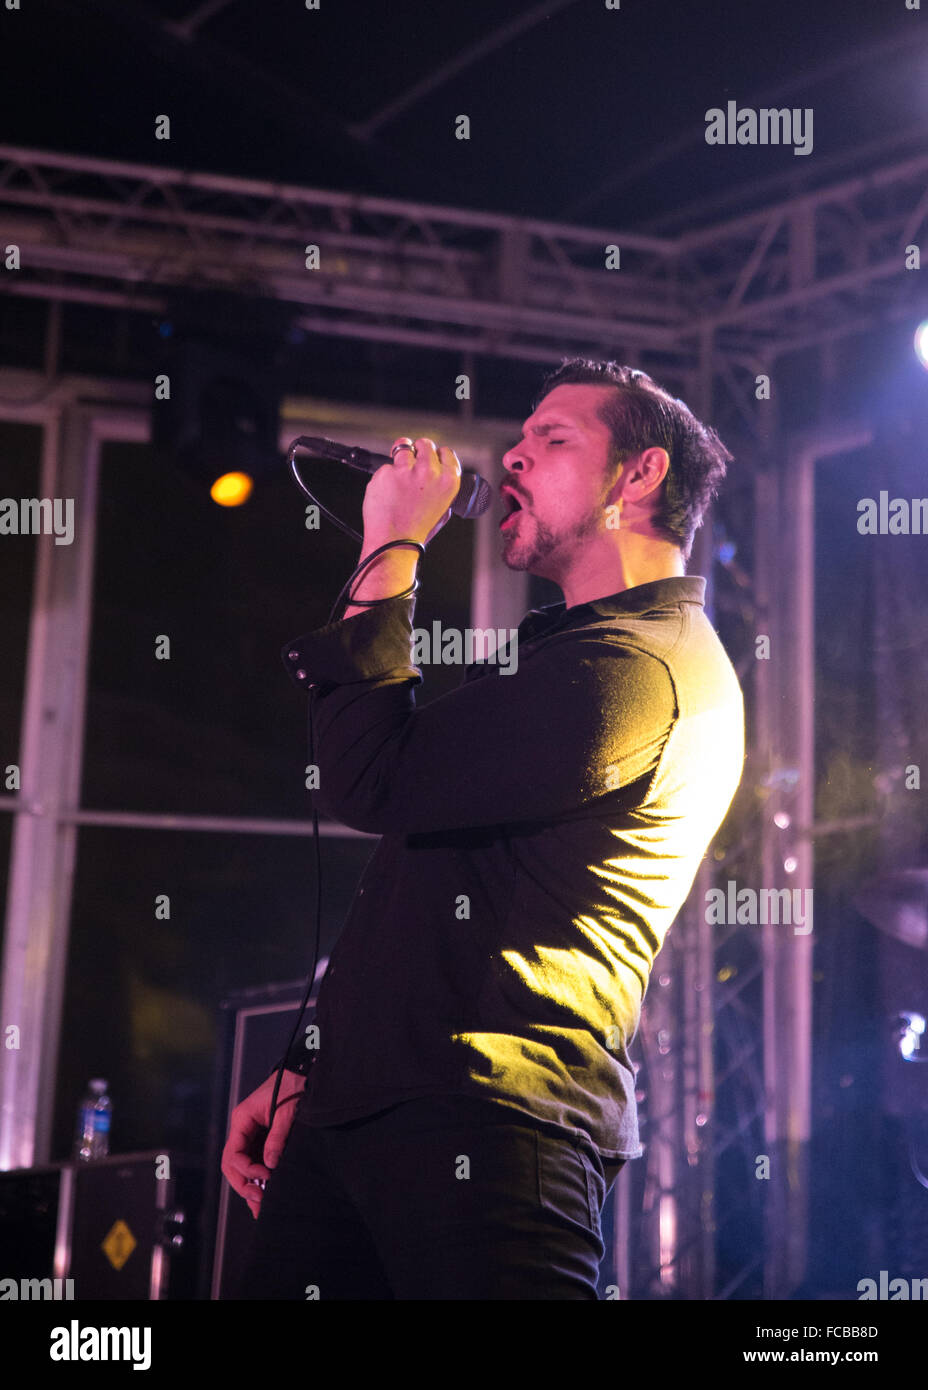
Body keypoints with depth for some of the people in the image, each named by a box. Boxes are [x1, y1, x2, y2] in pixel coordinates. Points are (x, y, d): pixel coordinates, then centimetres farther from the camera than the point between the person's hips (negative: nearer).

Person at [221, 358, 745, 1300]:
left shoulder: (640, 665, -11)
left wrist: (391, 550, -6)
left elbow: (372, 781, -17)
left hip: (481, 1132, -9)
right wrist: (307, 1073, 20)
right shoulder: (560, 650, 25)